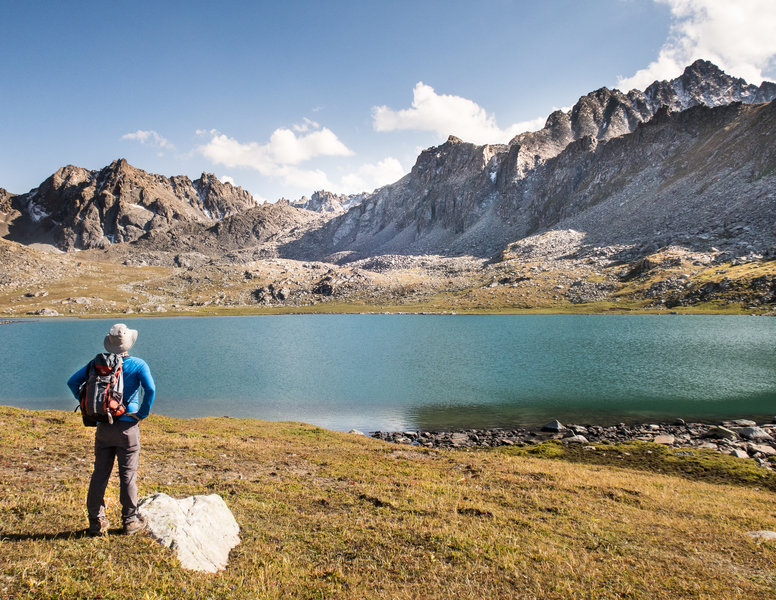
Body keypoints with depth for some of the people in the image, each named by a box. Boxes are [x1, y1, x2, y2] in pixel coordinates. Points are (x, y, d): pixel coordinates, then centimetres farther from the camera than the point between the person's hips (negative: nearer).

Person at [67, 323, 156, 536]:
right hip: (127, 427, -3)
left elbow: (73, 382, 4)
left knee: (100, 474, 11)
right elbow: (150, 389, -19)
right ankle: (130, 521, 13)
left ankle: (96, 521, 16)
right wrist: (143, 413, -7)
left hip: (103, 427, 3)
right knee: (128, 476, 5)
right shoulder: (138, 364, -7)